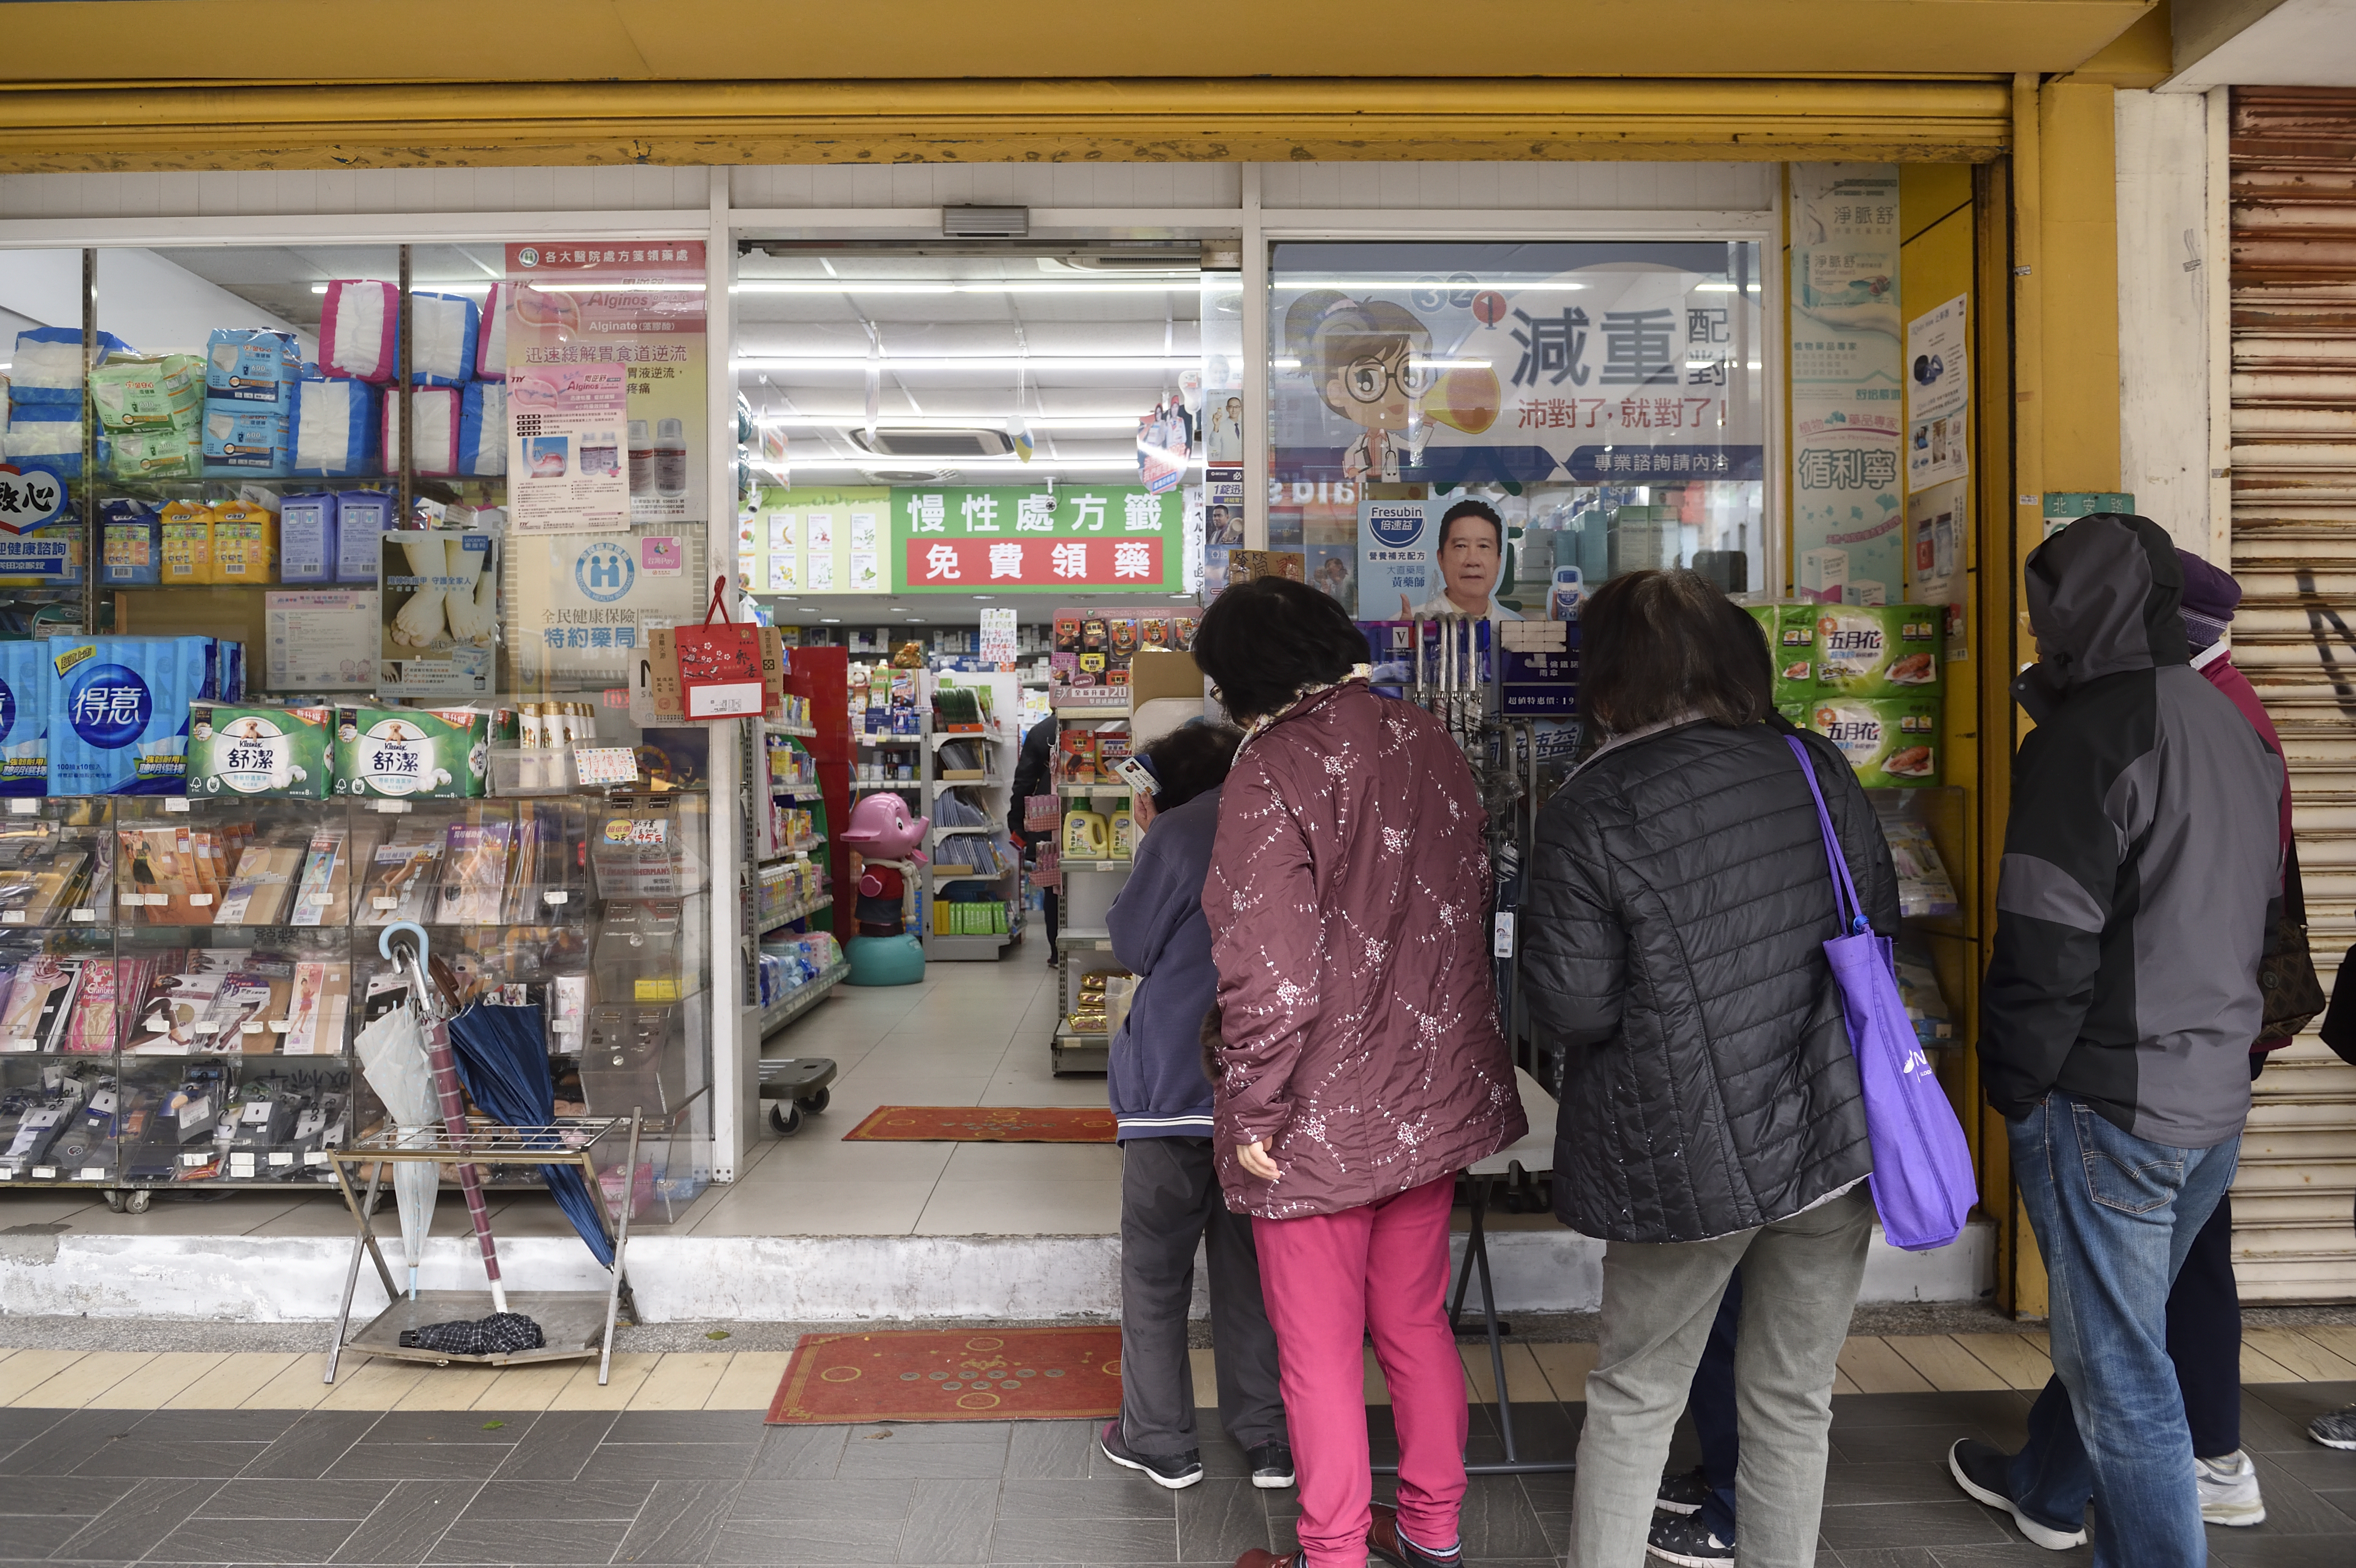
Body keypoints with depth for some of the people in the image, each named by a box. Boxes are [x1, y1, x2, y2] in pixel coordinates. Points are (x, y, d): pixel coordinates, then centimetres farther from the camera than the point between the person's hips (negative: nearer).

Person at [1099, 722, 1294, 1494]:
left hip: (1176, 1088, -5)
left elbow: (1132, 946, -5)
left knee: (1156, 1270, 10)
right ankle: (1267, 1438, 22)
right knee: (1249, 1263, 16)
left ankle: (1160, 1442, 19)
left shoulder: (1179, 836, -12)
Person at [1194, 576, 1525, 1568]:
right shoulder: (1429, 742, 2)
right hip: (1438, 1100, 7)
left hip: (1322, 1121, -7)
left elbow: (1271, 975, -25)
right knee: (1416, 1321, 22)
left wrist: (1252, 1109, -14)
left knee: (1320, 1354, 11)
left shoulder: (1272, 771, -20)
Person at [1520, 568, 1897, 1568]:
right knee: (1793, 1402, 18)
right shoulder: (1816, 770, -1)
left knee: (1634, 1400, 15)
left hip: (1688, 1158, -3)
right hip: (1834, 1135, 4)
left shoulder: (1590, 811, -14)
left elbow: (1568, 1012, -14)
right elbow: (1879, 925, 9)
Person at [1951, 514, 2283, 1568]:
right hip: (2218, 1096, 9)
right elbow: (2257, 911, 19)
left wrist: (2013, 1087, -9)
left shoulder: (2092, 733, -17)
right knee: (2112, 1322, 25)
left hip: (2110, 1100, -9)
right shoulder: (2233, 730, 11)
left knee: (2121, 1369, 1)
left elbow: (2046, 943, -20)